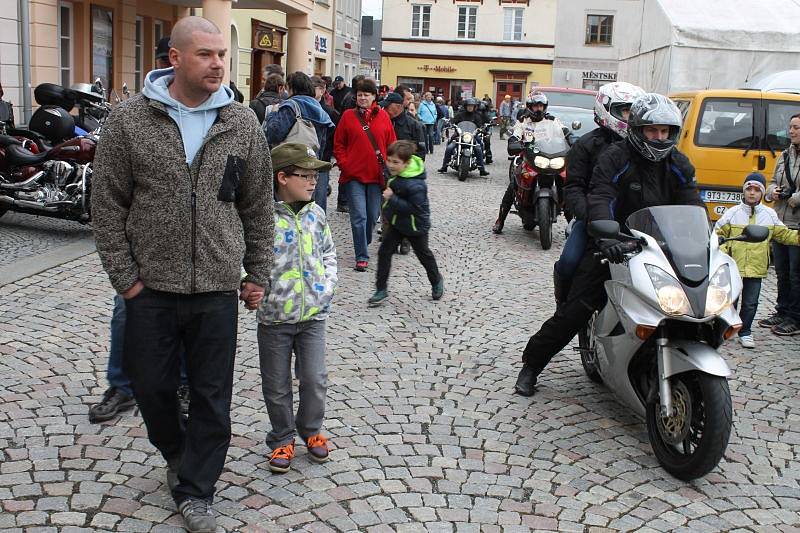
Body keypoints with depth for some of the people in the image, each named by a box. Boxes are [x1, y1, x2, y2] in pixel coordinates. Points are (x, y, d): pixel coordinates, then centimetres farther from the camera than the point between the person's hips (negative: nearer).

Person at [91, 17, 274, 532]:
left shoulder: (242, 123, 1)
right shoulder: (129, 120, -3)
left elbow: (259, 206, 7)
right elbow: (108, 204, -1)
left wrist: (258, 274, 6)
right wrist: (125, 276, -5)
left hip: (218, 288, 0)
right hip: (150, 287, 0)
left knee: (212, 397, 6)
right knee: (152, 386, 13)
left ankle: (195, 490, 23)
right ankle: (177, 454, 42)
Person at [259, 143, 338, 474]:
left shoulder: (315, 214, 4)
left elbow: (328, 253, 16)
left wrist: (327, 286, 5)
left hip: (313, 314, 4)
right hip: (274, 319, -3)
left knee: (315, 379, 6)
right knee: (277, 386, 9)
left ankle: (311, 430, 31)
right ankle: (283, 438, 30)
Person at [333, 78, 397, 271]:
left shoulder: (383, 116, 5)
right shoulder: (348, 116, 2)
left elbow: (391, 144, 9)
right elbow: (338, 144, 5)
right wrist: (344, 164, -5)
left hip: (376, 175, 2)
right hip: (354, 175, -2)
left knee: (373, 216, 12)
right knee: (359, 216, -7)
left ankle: (363, 246, 35)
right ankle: (362, 257, -1)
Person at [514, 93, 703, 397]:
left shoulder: (678, 164, 7)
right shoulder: (615, 158, -9)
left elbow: (693, 207, 2)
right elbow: (599, 200, -22)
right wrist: (607, 238, -41)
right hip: (615, 249, -4)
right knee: (573, 312, -8)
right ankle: (531, 365, 8)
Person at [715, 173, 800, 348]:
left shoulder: (770, 215, 5)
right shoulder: (732, 213, -1)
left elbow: (784, 235, 11)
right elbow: (719, 235, 3)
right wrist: (722, 252, -12)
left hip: (756, 268, 1)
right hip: (733, 267, -1)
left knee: (750, 303, 6)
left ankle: (745, 332, 22)